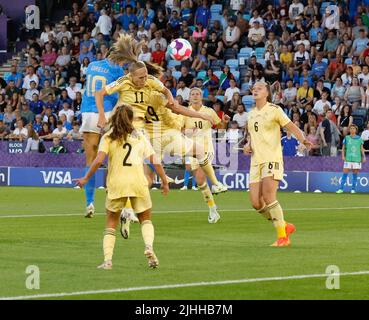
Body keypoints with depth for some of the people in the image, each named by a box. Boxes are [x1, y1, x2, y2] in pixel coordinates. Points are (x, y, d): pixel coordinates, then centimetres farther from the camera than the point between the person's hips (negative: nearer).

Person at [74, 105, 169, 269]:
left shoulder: (108, 138, 6)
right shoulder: (140, 137, 12)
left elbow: (99, 160, -8)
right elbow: (155, 162, 8)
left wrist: (85, 178, 0)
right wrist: (165, 182, 15)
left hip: (116, 183, -1)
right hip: (138, 182, 1)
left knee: (111, 223, 12)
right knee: (145, 219, 17)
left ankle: (107, 259, -2)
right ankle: (149, 247, -11)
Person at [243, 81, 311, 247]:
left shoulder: (274, 110, -3)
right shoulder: (251, 114, 15)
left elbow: (292, 127, -7)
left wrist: (302, 139, -26)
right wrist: (248, 145, 9)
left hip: (272, 159, -7)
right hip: (256, 161, 7)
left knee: (268, 197, -19)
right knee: (256, 203, -2)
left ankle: (282, 237, -9)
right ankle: (285, 226, 18)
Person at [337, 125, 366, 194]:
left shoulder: (359, 138, 7)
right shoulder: (346, 138, 7)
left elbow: (362, 149, 9)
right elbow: (343, 148, 9)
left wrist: (363, 157, 0)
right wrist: (343, 156, -4)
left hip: (357, 159, 0)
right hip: (348, 159, 0)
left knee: (355, 174, 3)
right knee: (345, 173, -4)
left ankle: (353, 189, 9)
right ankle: (341, 189, -2)